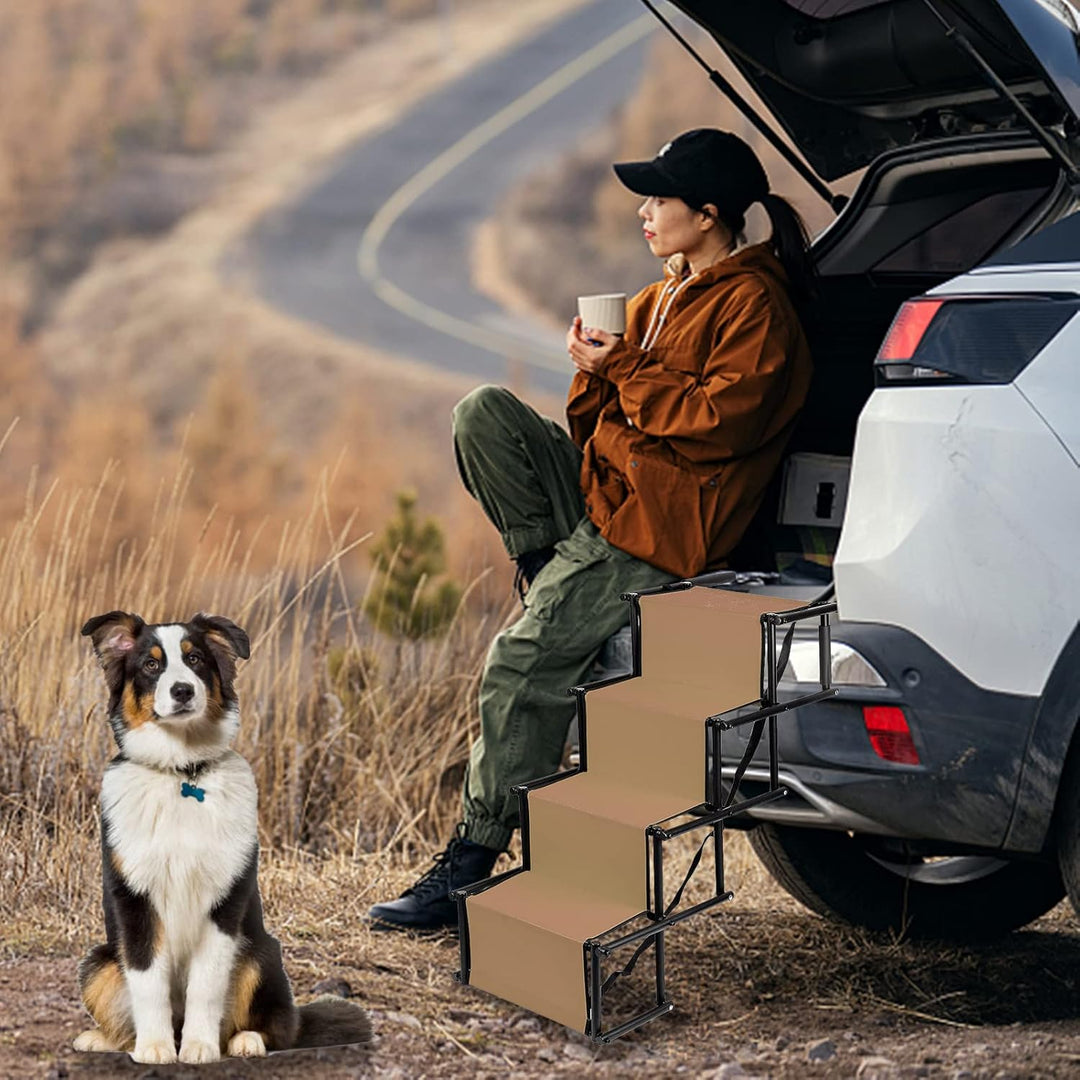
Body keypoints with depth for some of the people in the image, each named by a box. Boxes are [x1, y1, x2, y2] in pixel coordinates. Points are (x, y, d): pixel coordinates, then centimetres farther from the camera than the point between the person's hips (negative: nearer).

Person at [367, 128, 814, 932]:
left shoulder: (755, 307, -8)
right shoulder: (664, 299, 20)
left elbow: (717, 422, -21)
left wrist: (625, 371, -13)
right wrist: (596, 370, -3)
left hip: (656, 534, -9)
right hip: (598, 492, 9)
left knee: (524, 661, -18)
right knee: (484, 413, -9)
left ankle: (479, 853, -8)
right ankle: (559, 584, -5)